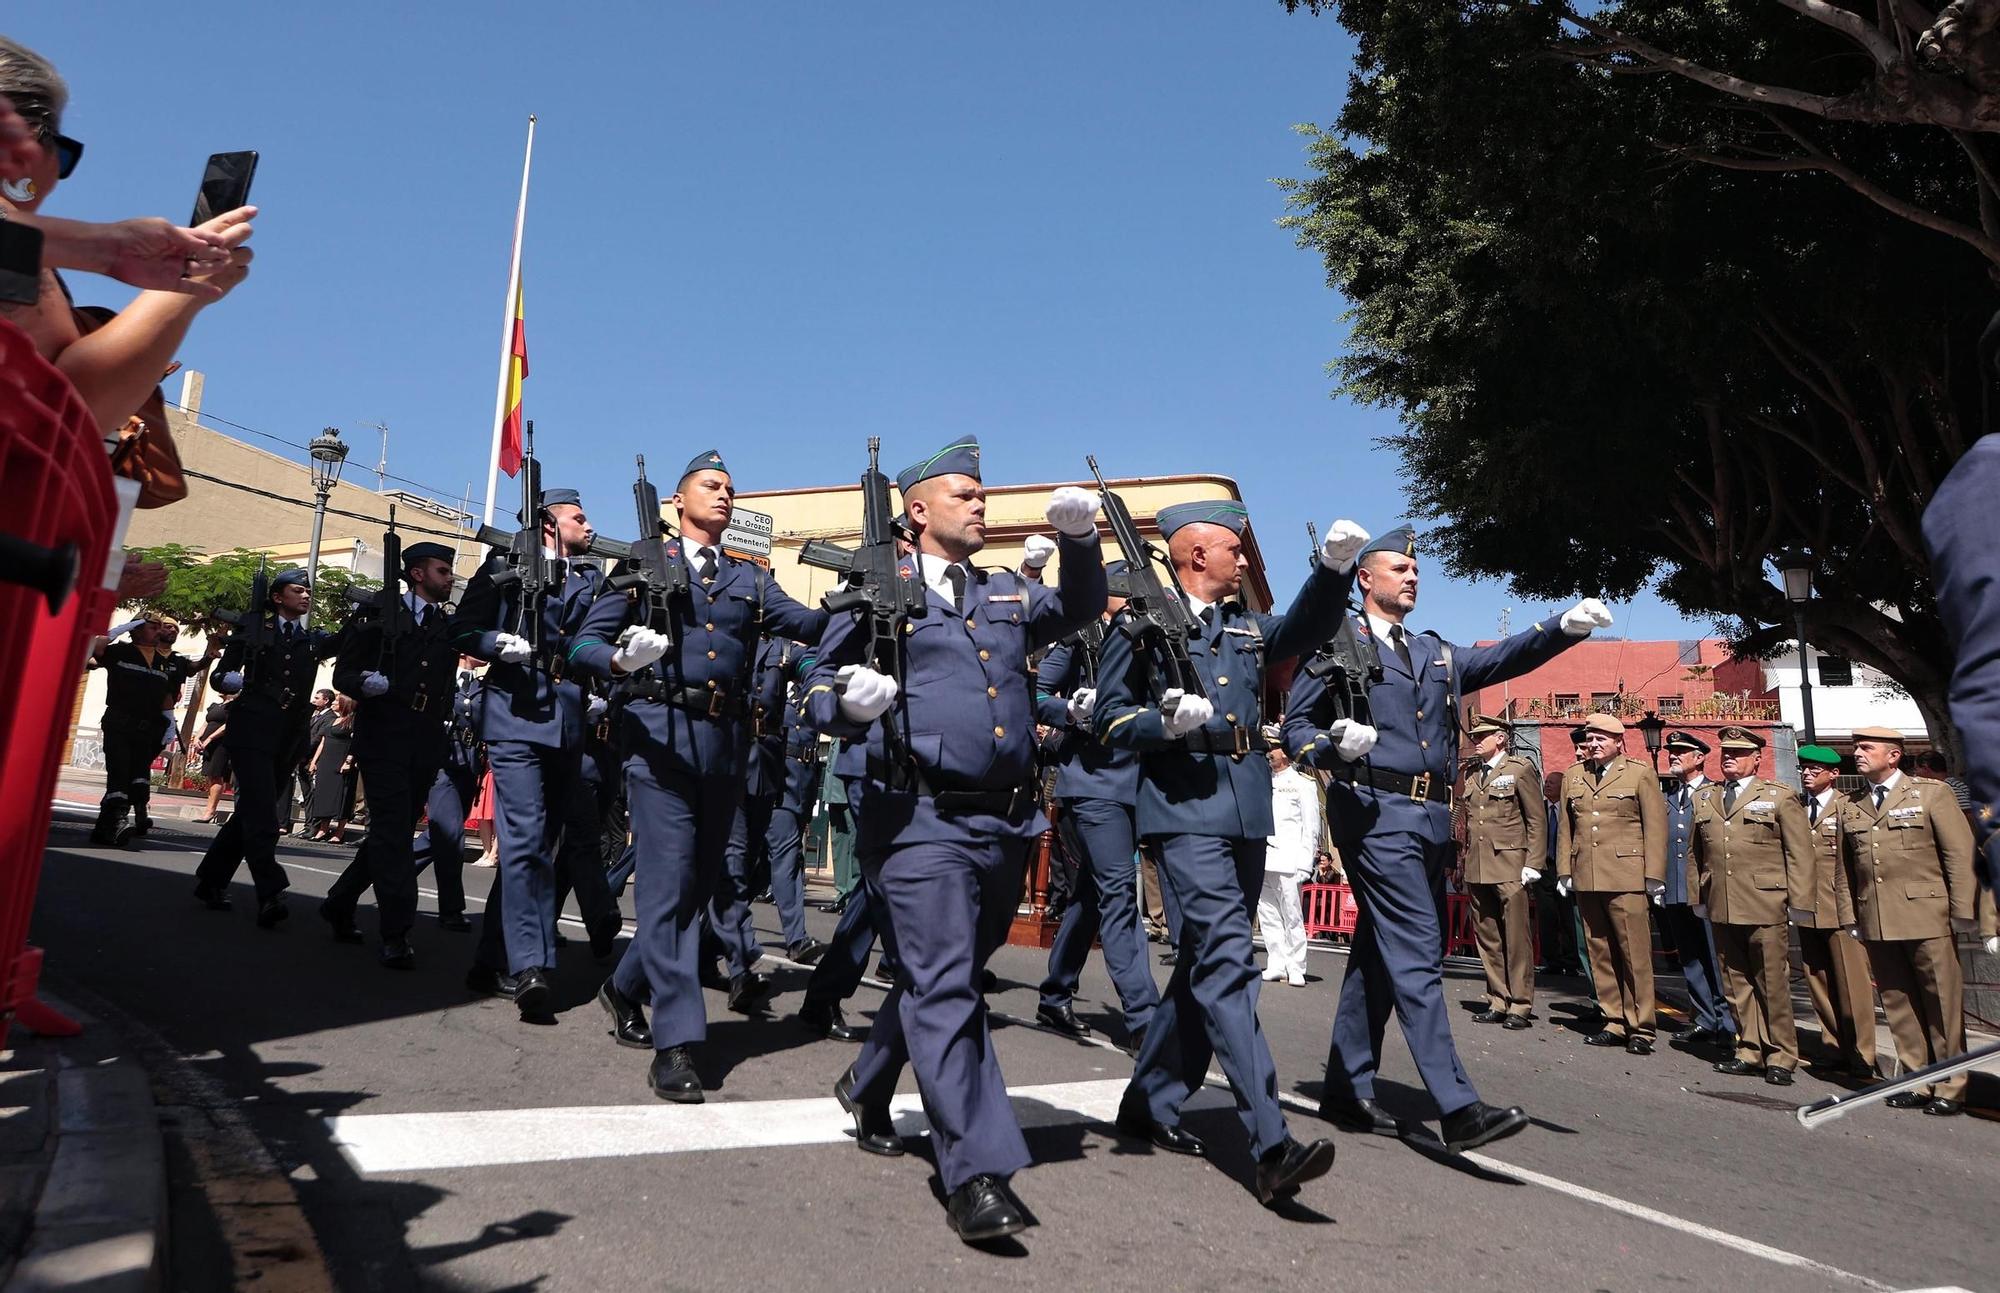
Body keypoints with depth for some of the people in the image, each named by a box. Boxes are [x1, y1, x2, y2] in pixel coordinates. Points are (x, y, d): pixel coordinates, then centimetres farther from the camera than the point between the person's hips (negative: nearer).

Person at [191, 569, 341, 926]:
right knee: (261, 815, -15)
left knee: (252, 813, 11)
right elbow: (220, 675, 6)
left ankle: (211, 880, 24)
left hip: (288, 736, 5)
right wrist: (231, 680, -15)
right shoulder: (254, 628, 7)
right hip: (252, 729, -5)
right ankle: (271, 895, -21)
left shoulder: (314, 639, 16)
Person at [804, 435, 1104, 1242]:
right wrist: (852, 702, -23)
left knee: (938, 978, 18)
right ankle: (978, 1174, -6)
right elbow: (819, 694, 0)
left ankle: (867, 1084, 42)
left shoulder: (1008, 594, 18)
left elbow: (1080, 609, 20)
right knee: (944, 986, -10)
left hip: (1005, 821, 6)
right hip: (921, 818, -6)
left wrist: (1079, 539, 3)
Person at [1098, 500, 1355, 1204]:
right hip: (1186, 808, -7)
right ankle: (1272, 1146, -17)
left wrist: (1335, 567, -12)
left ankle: (1148, 1102, 27)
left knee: (1206, 962, 12)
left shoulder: (1247, 626, 20)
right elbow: (1110, 718, -1)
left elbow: (1305, 627, 2)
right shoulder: (1142, 623, 2)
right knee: (1228, 961, -15)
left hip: (1248, 810, 7)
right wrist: (1167, 722, -19)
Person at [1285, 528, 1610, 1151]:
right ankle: (1458, 1107, -12)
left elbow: (1503, 658, 6)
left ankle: (1346, 1090, 21)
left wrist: (1565, 626, -8)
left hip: (1431, 818, 7)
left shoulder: (1438, 653, 21)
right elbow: (1296, 727, 0)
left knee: (1381, 953, 11)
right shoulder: (1336, 645, 3)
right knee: (1417, 950, -12)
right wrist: (1336, 746, -20)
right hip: (1375, 811, -7)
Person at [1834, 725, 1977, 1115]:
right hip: (1876, 923, 4)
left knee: (1942, 1004, 1)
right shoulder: (1850, 806, 12)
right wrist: (1850, 914, 9)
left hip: (1926, 918, -4)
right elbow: (1846, 865, 14)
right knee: (1898, 1006, 8)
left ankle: (1950, 1088, 11)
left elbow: (1961, 854, -2)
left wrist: (1961, 911, -6)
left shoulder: (1931, 794, 1)